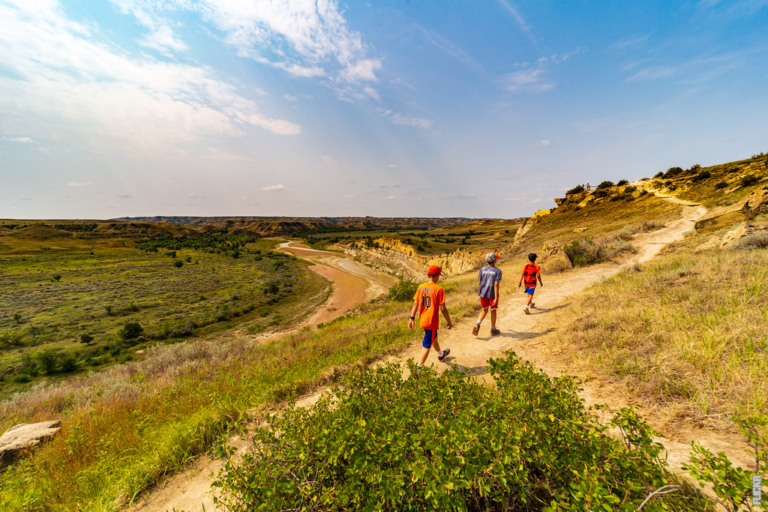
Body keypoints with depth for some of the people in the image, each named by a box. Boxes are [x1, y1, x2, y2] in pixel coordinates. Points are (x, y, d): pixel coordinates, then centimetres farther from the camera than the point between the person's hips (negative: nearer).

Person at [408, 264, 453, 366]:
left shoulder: (421, 287, -1)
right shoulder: (439, 290, -17)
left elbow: (415, 304, -1)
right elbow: (443, 309, -16)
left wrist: (412, 319, 4)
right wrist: (449, 322, -3)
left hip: (422, 320, 7)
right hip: (432, 322, -7)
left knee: (434, 337, 30)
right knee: (427, 345, 4)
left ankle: (440, 355, 55)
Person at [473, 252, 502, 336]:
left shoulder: (483, 269, -1)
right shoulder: (497, 271, -11)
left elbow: (480, 282, 3)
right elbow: (496, 285, -17)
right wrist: (496, 298, -17)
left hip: (483, 293, 3)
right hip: (492, 294, -3)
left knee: (484, 310, 14)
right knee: (493, 311, 13)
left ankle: (477, 325, -9)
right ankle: (493, 330, 25)